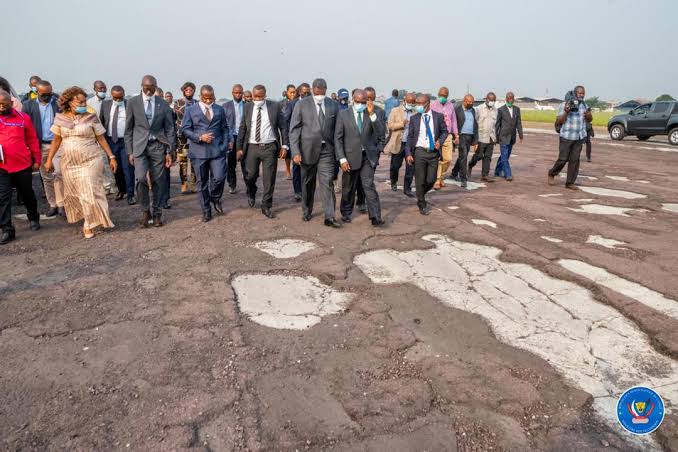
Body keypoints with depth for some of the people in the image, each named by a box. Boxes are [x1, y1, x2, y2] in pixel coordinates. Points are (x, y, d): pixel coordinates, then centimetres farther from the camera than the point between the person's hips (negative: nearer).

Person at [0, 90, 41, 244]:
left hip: (23, 165, -1)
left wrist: (37, 160, 4)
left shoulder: (23, 117, -1)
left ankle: (34, 218, 38)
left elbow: (32, 140, 4)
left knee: (27, 194, 16)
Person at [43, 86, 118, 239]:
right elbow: (56, 140, 10)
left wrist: (111, 157, -3)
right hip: (68, 163, 3)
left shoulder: (91, 118, -3)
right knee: (73, 194, 9)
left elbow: (101, 139, 0)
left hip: (90, 162, -3)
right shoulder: (60, 118, 4)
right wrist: (49, 159, 9)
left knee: (89, 193, -4)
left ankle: (90, 225, 6)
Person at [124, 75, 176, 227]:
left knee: (158, 181, 2)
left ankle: (157, 214, 17)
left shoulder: (163, 104, 5)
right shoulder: (133, 103, 3)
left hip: (158, 146, 1)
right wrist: (130, 152, 1)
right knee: (140, 178, -16)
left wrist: (169, 152, 0)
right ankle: (145, 211, 4)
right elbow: (128, 129, 6)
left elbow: (169, 129, 6)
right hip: (140, 146, -1)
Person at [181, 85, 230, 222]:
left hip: (217, 150, 1)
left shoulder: (220, 109, 12)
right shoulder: (191, 110, 6)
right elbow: (185, 129, 1)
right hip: (199, 151, 0)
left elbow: (225, 128, 13)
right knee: (202, 182, 4)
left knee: (219, 177, -12)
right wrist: (200, 137, -12)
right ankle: (206, 211, 16)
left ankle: (215, 199, 20)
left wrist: (225, 145, 0)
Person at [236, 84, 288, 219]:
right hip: (252, 147, 2)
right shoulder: (247, 108, 6)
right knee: (251, 176, 9)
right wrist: (239, 147, 4)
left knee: (269, 179, 1)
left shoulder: (275, 107, 0)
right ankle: (251, 194, 41)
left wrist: (284, 146, -6)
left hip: (269, 147, -1)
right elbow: (242, 129, 8)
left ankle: (266, 206, 15)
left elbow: (283, 127, 1)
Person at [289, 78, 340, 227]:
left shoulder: (333, 105, 5)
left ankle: (329, 217, -5)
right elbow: (294, 129, -4)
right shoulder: (301, 105, -1)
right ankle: (307, 211, 31)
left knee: (327, 183, -7)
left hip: (327, 150, 0)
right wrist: (295, 152, -13)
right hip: (308, 149, 0)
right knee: (307, 183, 12)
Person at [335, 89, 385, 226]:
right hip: (351, 157, 0)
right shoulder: (343, 114, -1)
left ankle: (375, 217, -8)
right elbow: (338, 138, -3)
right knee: (348, 188, 12)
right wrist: (342, 159, -11)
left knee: (369, 186, -9)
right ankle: (346, 213, 31)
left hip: (368, 156, 0)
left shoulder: (372, 114, 3)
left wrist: (372, 114, -17)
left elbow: (381, 133, -8)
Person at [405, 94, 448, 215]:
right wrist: (408, 153, -4)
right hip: (419, 152, -1)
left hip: (433, 152, 1)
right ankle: (422, 205, 18)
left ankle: (421, 195, 33)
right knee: (420, 181, 2)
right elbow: (410, 137, 4)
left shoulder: (438, 116, 3)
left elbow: (444, 131, 12)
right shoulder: (414, 118, 3)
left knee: (431, 180, 2)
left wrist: (440, 141, -8)